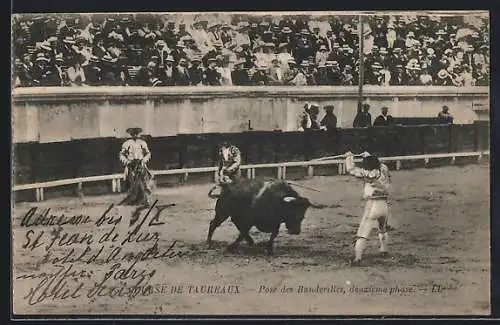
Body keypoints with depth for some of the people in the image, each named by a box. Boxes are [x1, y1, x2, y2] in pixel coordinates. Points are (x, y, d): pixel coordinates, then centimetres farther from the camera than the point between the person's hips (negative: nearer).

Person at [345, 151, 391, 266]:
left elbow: (350, 169, 5)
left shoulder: (366, 173, -6)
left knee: (362, 234, -7)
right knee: (383, 229, 30)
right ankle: (384, 250, 44)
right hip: (384, 206, 5)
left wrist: (349, 157, 20)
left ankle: (357, 258, -17)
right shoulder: (384, 171, 4)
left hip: (371, 206, -5)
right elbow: (378, 164, 28)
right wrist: (369, 156, 39)